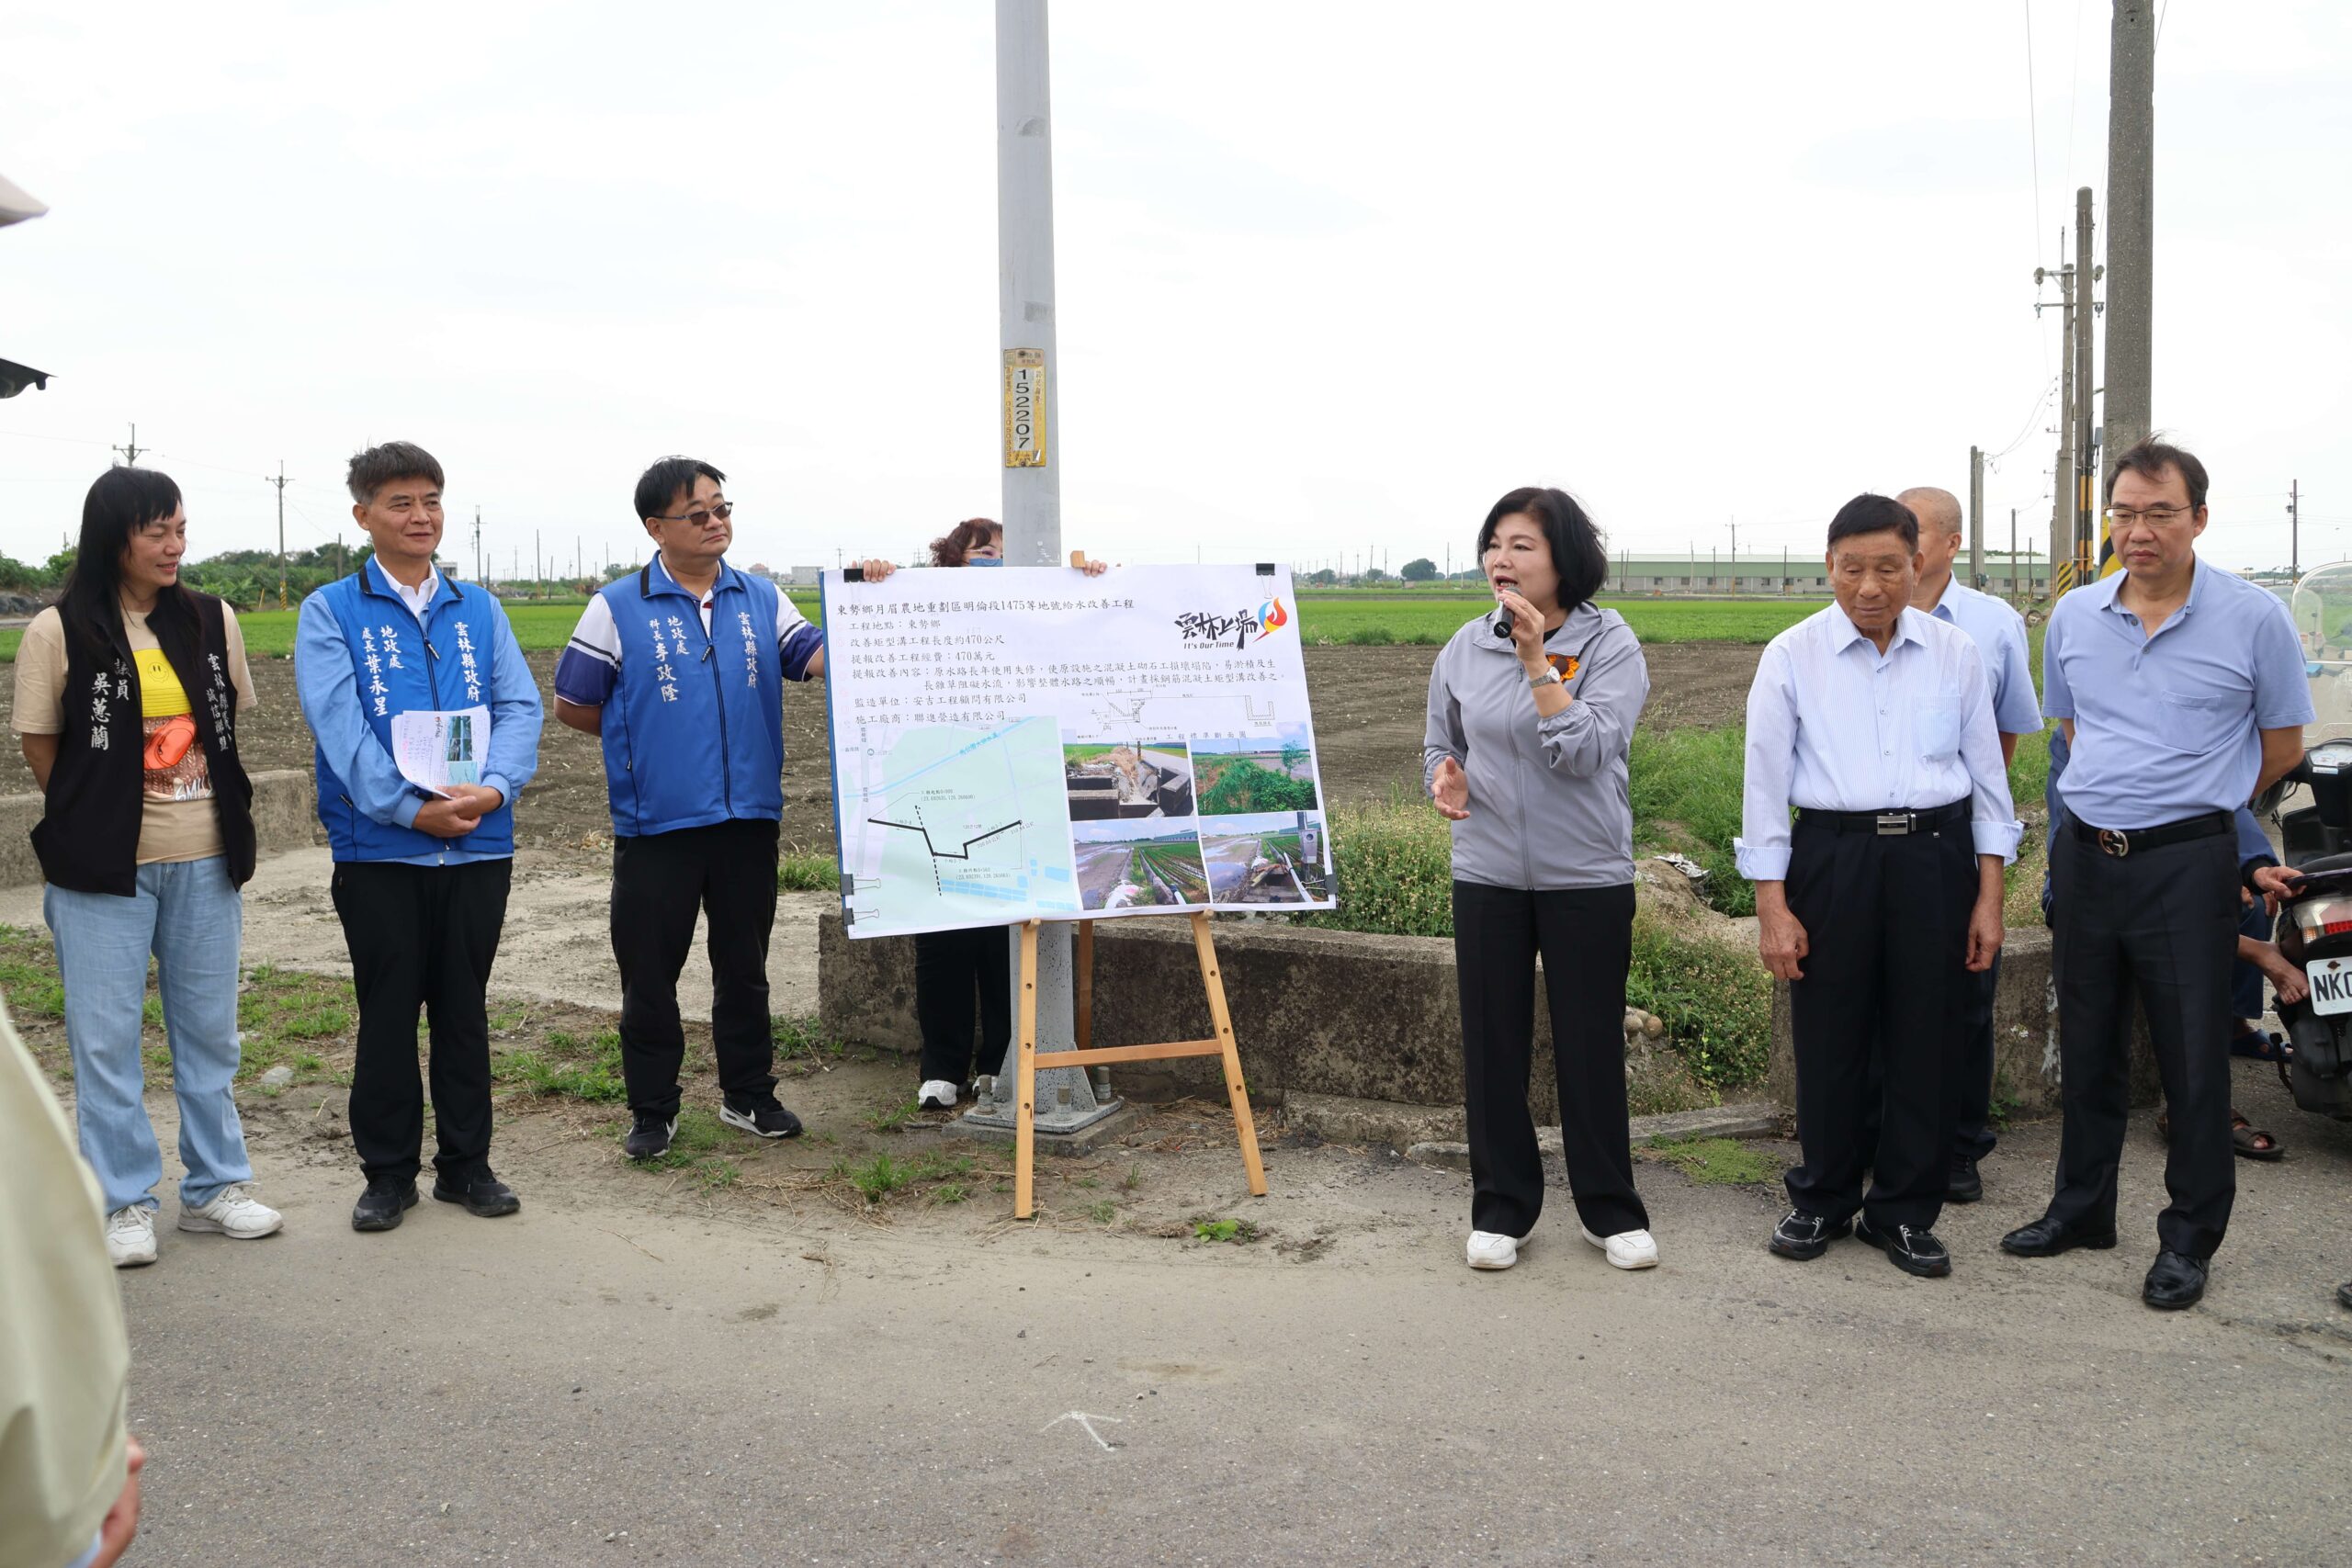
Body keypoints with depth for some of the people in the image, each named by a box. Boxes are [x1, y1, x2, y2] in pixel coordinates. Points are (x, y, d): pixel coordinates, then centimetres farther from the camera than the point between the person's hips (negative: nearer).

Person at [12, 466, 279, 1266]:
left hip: (205, 860, 4)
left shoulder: (211, 620, 4)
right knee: (106, 1037, 3)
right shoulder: (59, 630, -6)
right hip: (104, 867, -3)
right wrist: (90, 821, 0)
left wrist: (223, 812, 8)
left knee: (210, 1027, 12)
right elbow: (39, 745, 0)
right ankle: (124, 1203, 15)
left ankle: (215, 1185, 25)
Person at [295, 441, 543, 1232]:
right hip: (378, 848, -3)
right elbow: (339, 723, -11)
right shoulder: (330, 613, 0)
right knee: (388, 1012, 5)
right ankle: (388, 1171, 17)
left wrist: (494, 787, -17)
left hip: (479, 843, 3)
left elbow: (520, 706, 1)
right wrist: (409, 808, -21)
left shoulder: (478, 609, 10)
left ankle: (466, 1162, 22)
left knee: (465, 1009, 11)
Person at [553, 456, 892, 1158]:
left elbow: (817, 658, -2)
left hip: (749, 817, 3)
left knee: (744, 966, 14)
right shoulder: (619, 608, -4)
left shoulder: (760, 599, 7)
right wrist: (647, 736, 5)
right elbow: (573, 704, 1)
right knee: (649, 974, 5)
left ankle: (749, 1094, 26)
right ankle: (652, 1109, 17)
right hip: (655, 824, -3)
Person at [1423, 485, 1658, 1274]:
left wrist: (1538, 663, -27)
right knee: (1493, 1046, 9)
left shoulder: (1609, 644, -9)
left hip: (1587, 877, -3)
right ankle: (1501, 1208, 23)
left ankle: (1610, 1209, 23)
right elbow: (1440, 742, 15)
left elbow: (1585, 751, -20)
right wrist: (1443, 773, -8)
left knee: (1591, 1046, 6)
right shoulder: (1465, 649, 2)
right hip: (1487, 876, 3)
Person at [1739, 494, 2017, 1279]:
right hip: (1833, 854, -1)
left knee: (1926, 1039, 5)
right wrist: (1772, 906, -5)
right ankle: (1822, 1201, 24)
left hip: (1934, 855, 1)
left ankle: (1904, 1211, 20)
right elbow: (1766, 781, -1)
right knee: (1829, 1037, 6)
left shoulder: (1956, 653, 4)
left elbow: (1987, 773, 9)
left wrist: (1989, 895, 4)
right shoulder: (1792, 657, -1)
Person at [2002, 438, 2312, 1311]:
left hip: (2187, 862, -4)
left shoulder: (2253, 619, -7)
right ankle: (2082, 1207, 29)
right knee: (2087, 1044, 14)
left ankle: (2190, 1238, 16)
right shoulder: (2073, 617, 5)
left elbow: (2281, 746, 4)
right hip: (2086, 853, 4)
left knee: (2193, 1056, 2)